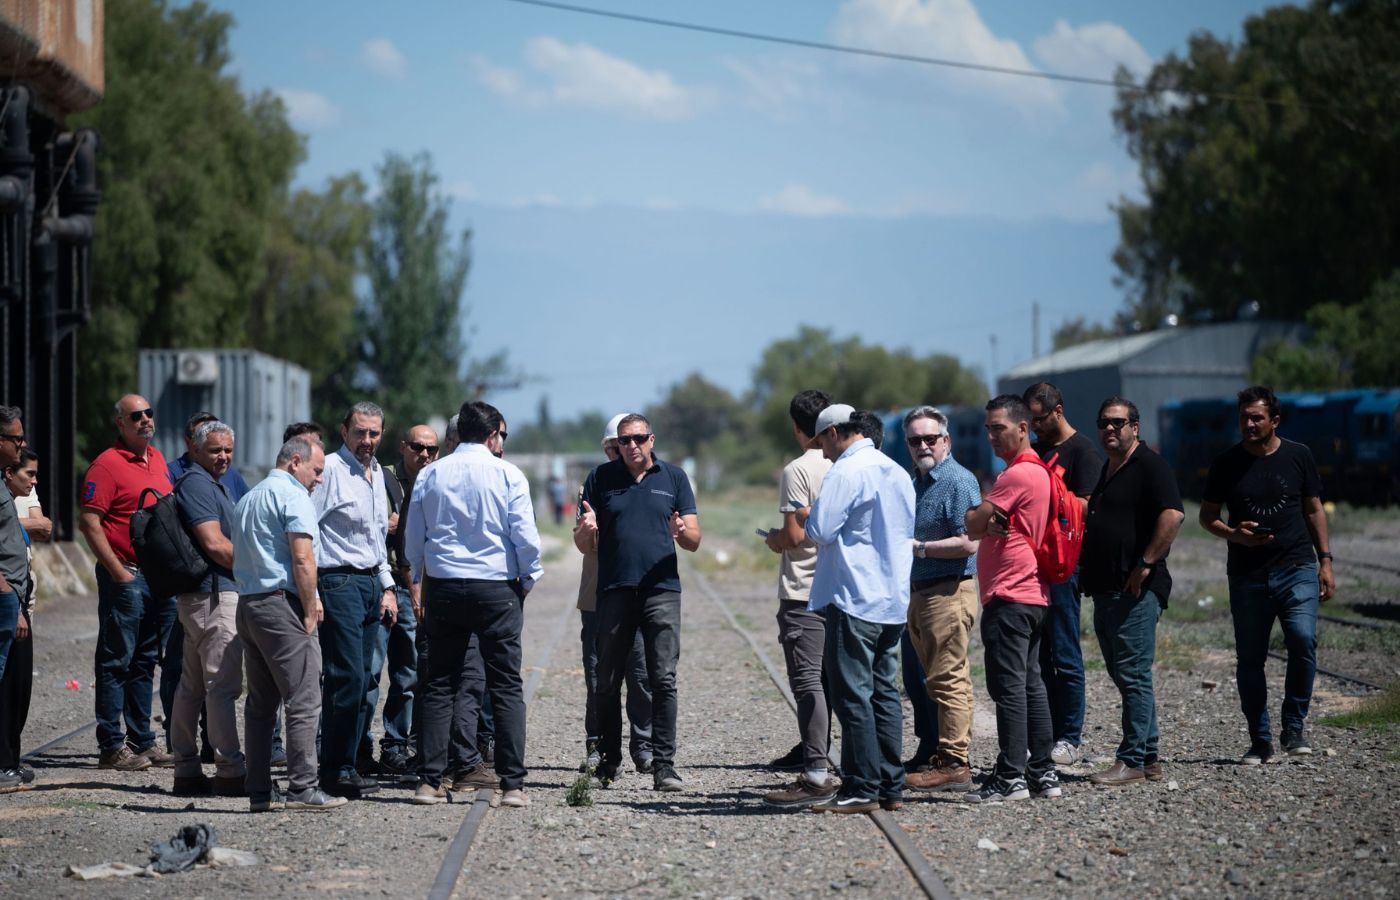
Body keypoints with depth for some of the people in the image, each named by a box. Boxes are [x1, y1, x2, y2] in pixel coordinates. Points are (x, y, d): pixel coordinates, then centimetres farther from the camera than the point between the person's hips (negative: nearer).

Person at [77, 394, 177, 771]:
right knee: (116, 663, -3)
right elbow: (88, 521, -15)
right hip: (127, 577, -8)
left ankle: (143, 742, 19)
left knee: (145, 662, 13)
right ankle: (112, 747, -1)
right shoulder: (107, 464, -10)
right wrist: (118, 572, -17)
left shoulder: (157, 459, 14)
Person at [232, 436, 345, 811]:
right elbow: (302, 560, -17)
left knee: (260, 704, 10)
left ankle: (259, 791, 10)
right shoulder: (293, 496, -7)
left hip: (248, 605, 9)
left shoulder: (247, 500, 21)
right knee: (304, 701, -7)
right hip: (282, 605, -9)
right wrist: (310, 612, -9)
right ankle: (303, 788, -11)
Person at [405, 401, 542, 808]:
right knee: (506, 687, 1)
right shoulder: (508, 475, -4)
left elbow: (413, 540, 10)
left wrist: (423, 583, 23)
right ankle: (513, 784, -5)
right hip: (497, 588, -3)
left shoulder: (430, 475, 6)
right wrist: (528, 580, 8)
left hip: (443, 588, 3)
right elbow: (525, 537, -6)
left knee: (439, 686, 8)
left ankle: (430, 781, 3)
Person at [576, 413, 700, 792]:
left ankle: (663, 766, -6)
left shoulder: (674, 477, 9)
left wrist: (682, 532, -15)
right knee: (608, 682, 4)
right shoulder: (601, 478, 9)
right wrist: (586, 529, -14)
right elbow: (583, 545, 9)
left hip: (661, 590, -1)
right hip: (614, 590, 1)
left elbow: (695, 541, 8)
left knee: (663, 681, -7)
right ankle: (609, 761, 15)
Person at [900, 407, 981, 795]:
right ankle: (946, 756, 18)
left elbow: (968, 543, -20)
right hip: (918, 594, 10)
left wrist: (918, 547, -16)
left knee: (948, 680, -10)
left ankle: (954, 764, -10)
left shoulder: (959, 481, -12)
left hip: (949, 593, -10)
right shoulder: (916, 482, 18)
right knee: (940, 680, 13)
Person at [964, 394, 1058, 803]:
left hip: (1009, 597, -10)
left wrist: (978, 518, 7)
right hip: (1033, 595, 10)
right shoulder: (1036, 471, 18)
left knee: (1008, 686, -9)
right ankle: (1043, 771, 15)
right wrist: (990, 523, -9)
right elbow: (979, 528, 12)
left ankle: (1011, 777, -9)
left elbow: (973, 525, -14)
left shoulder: (1017, 474, -14)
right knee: (1030, 684, 12)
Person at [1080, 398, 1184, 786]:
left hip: (1135, 590, -10)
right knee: (1124, 676, 11)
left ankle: (1133, 761, -6)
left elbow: (1173, 515, -22)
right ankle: (1149, 758, 17)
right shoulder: (1106, 470, 20)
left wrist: (1146, 563, -21)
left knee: (1133, 675, -8)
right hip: (1105, 590, 10)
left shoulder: (1149, 466, -9)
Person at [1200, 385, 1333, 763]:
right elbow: (1207, 515, 10)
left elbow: (1314, 509, 12)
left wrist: (1325, 560, 6)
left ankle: (1294, 727, -4)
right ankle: (1260, 741, 15)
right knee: (1249, 659, 3)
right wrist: (1233, 535, -11)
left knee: (1304, 640, -19)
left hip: (1297, 569, -1)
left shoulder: (1297, 456, 5)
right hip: (1247, 575, 1)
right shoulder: (1227, 463, 4)